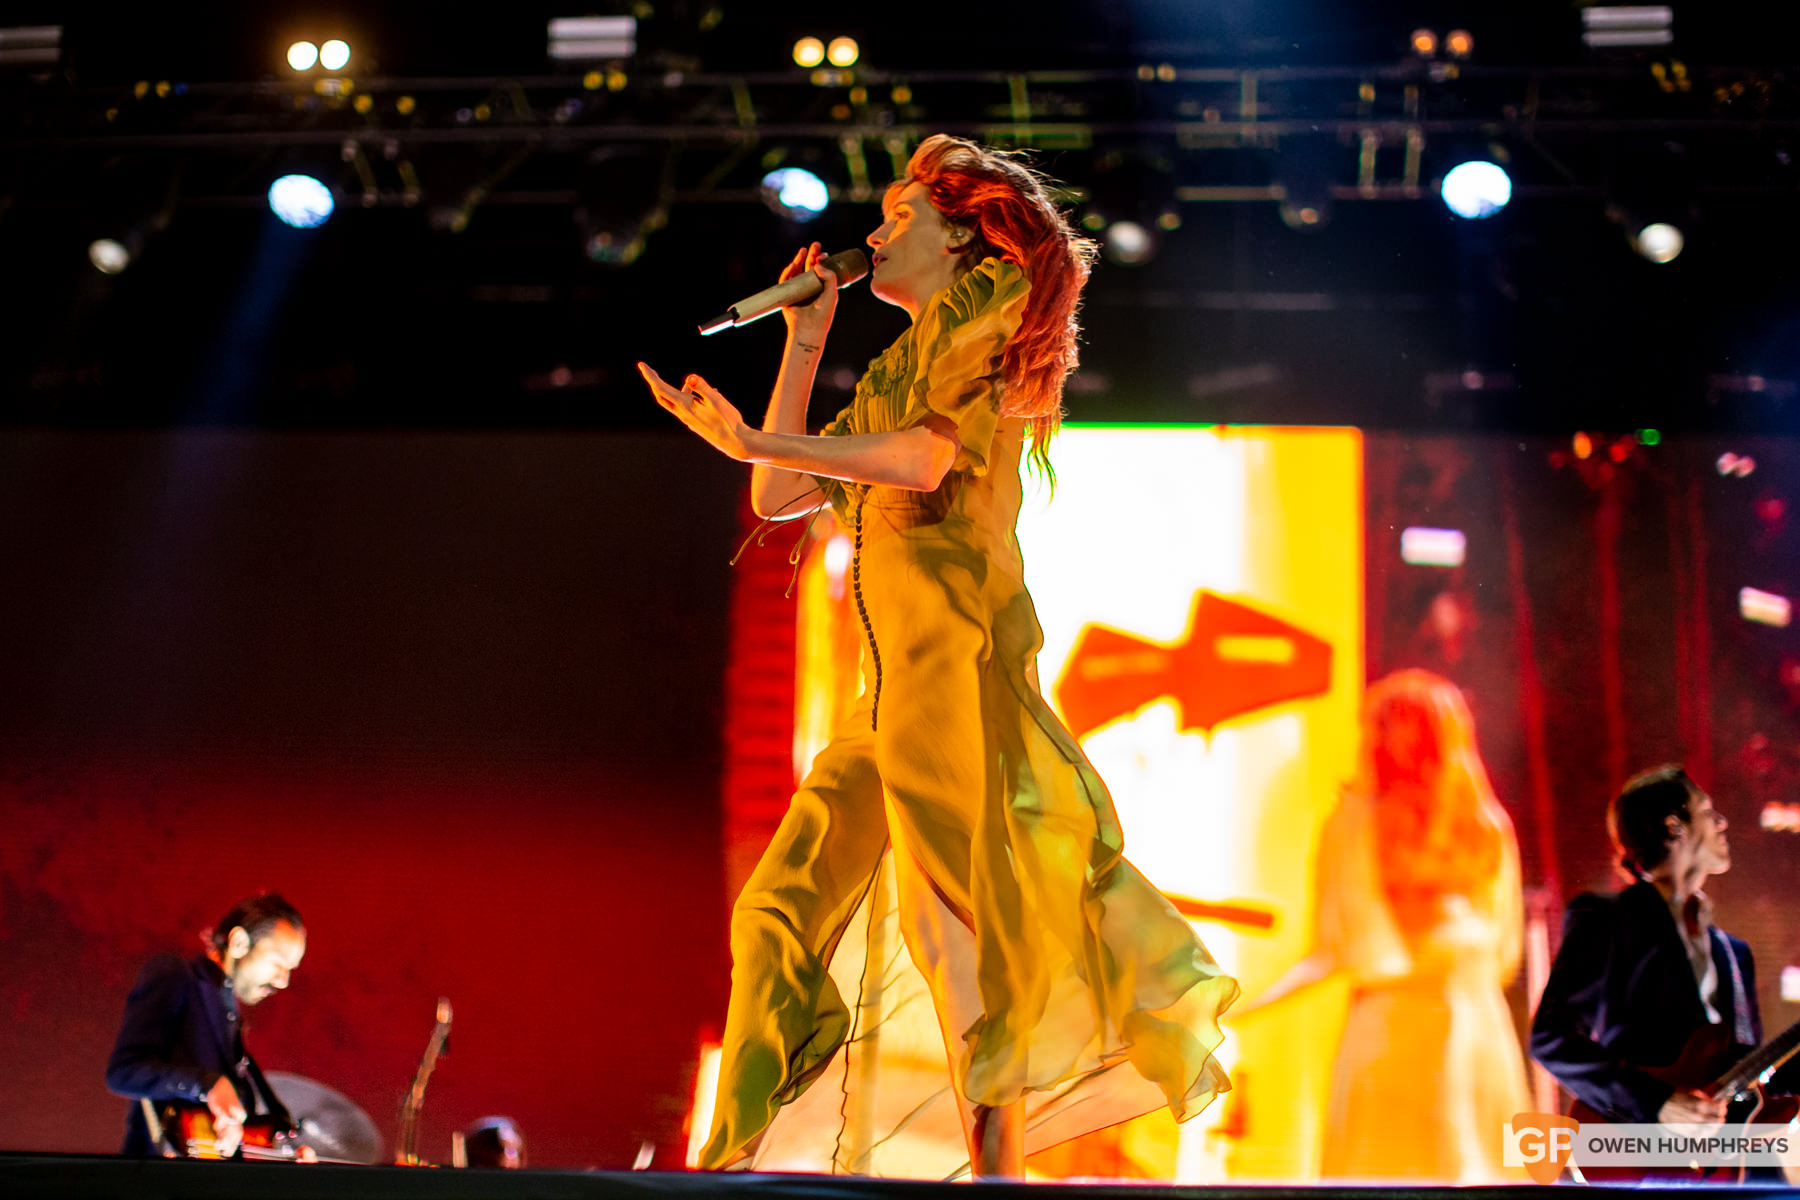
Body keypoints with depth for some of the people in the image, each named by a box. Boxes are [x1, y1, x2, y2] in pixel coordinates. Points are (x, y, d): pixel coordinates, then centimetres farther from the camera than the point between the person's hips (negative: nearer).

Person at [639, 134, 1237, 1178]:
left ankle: (998, 1163, -19)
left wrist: (753, 440, -12)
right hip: (896, 676, 9)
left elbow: (927, 458, -12)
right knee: (783, 904, 3)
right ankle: (730, 1159, 3)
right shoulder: (898, 374, 29)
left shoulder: (989, 302, 5)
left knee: (967, 892, -16)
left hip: (952, 631, -9)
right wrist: (806, 342, 25)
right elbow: (778, 498, 25)